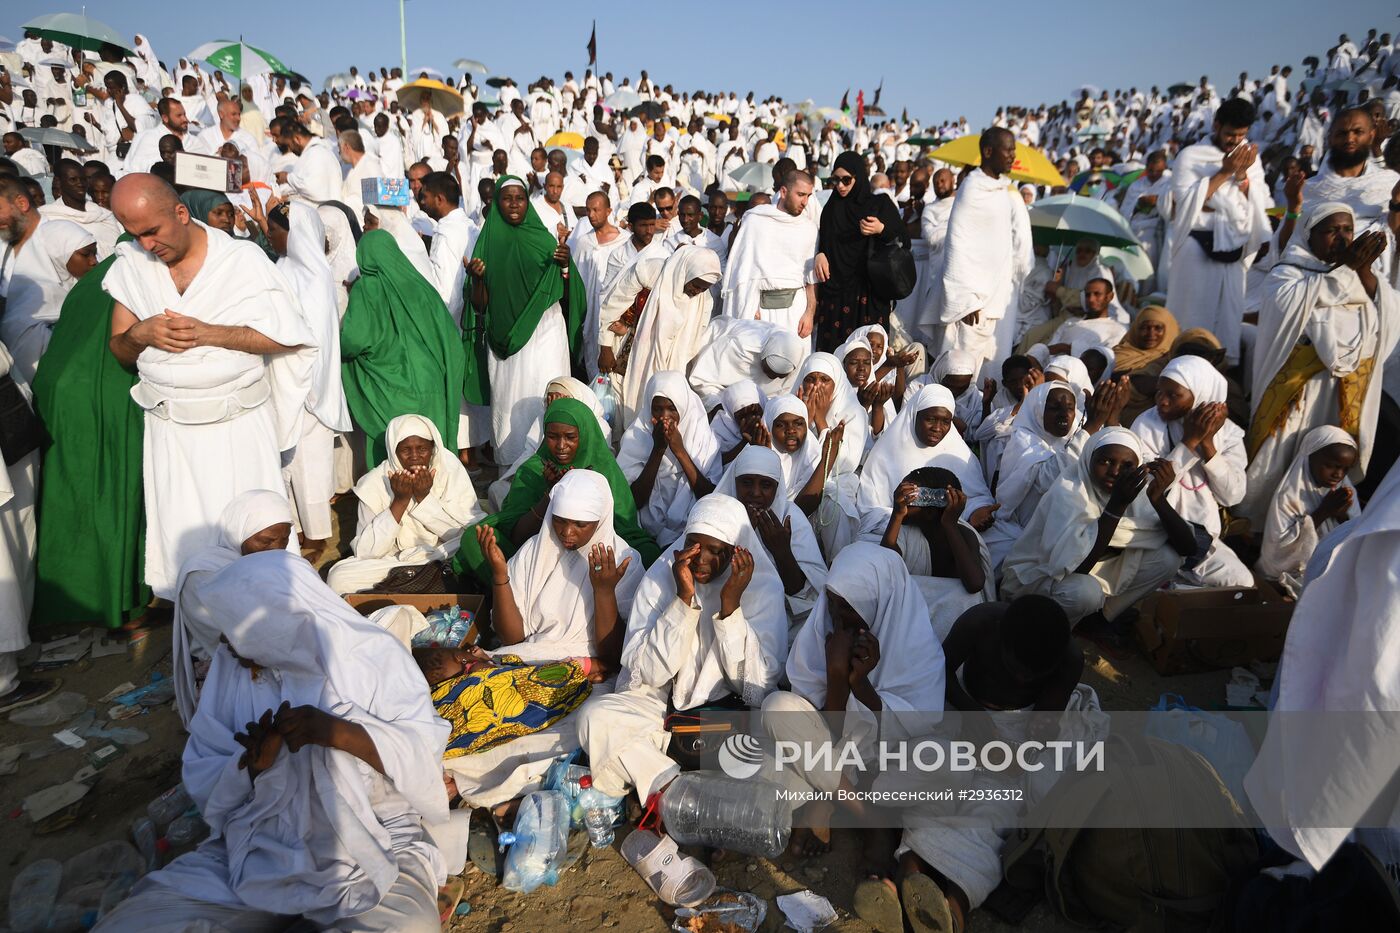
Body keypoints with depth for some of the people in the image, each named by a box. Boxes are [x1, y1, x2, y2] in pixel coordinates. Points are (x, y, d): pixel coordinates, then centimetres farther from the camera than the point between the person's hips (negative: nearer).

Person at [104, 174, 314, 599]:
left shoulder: (243, 258, -7)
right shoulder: (130, 267, 4)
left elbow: (284, 338, -10)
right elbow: (120, 352, 10)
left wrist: (207, 333, -18)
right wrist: (141, 332, -13)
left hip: (239, 425, -3)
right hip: (169, 427, 3)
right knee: (181, 538, 8)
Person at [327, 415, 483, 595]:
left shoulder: (451, 469, -8)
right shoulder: (374, 483, -9)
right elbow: (365, 552, -14)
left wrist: (424, 497, -22)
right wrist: (400, 501, -22)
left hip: (445, 556, 0)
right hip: (391, 561, 1)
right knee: (339, 578, -23)